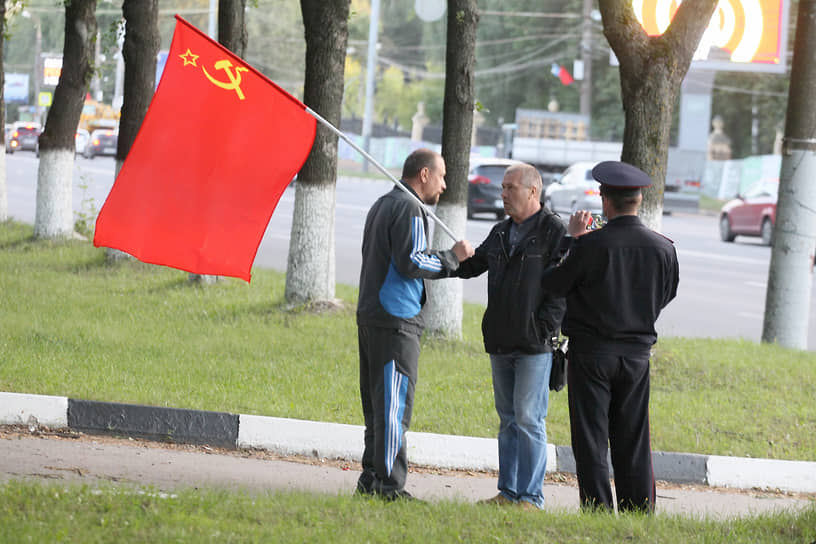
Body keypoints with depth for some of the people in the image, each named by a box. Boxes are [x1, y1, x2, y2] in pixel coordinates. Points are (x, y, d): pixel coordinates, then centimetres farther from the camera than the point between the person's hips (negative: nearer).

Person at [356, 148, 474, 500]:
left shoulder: (382, 205, 19)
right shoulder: (409, 209, -12)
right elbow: (411, 263, -19)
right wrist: (452, 257, -8)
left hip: (369, 313, 10)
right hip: (396, 318, -10)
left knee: (377, 402, 12)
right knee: (395, 402, -9)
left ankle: (372, 477, 14)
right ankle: (388, 482, -10)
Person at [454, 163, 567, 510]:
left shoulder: (554, 232, -7)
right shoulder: (501, 233, 15)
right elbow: (471, 266, 23)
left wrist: (543, 329, -17)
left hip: (535, 345, -7)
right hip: (501, 344, 7)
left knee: (529, 419, -8)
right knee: (508, 419, 11)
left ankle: (530, 497, -5)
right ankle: (507, 492, 16)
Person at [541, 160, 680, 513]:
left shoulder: (591, 246, -17)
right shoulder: (662, 248, -4)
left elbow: (553, 284, -4)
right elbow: (667, 294, 11)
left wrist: (572, 239, 4)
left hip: (592, 351, -4)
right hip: (638, 351, 4)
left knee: (591, 439, 2)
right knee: (632, 441, 11)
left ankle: (598, 512, -1)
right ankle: (640, 514, 11)